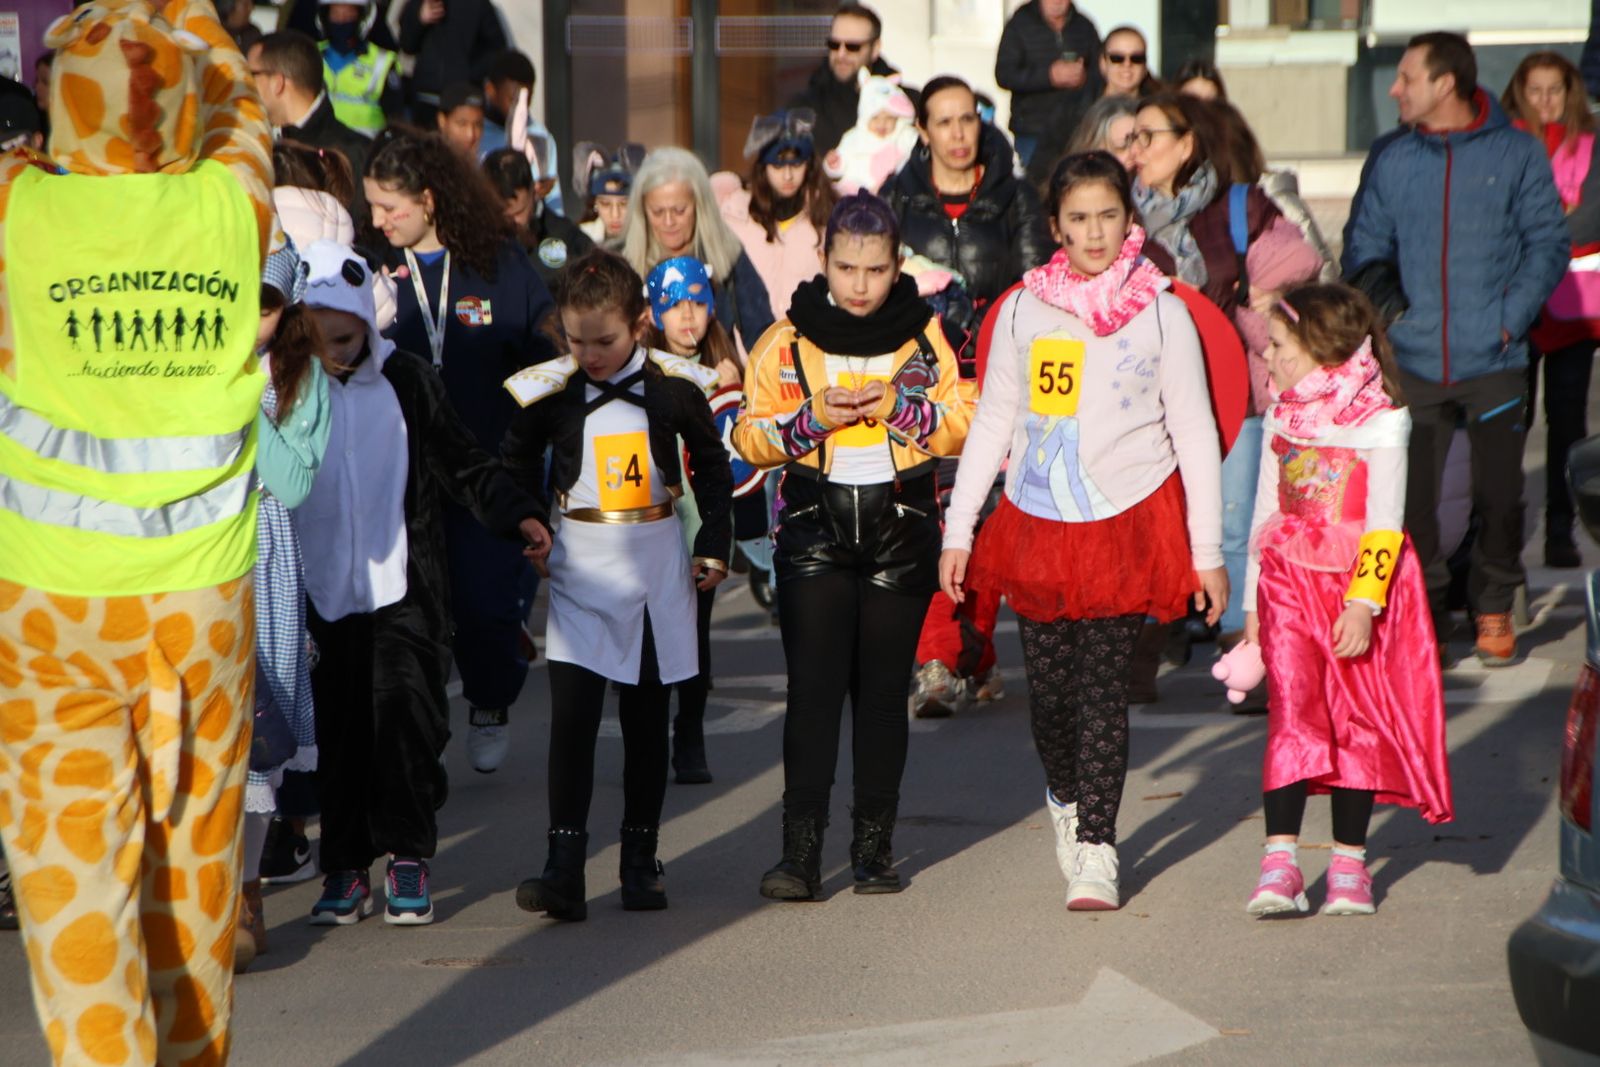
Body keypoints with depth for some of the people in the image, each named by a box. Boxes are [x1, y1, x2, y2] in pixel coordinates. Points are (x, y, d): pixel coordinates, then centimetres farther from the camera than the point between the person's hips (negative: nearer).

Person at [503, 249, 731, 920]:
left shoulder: (675, 386, -3)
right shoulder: (550, 392, -5)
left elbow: (711, 465, 11)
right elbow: (518, 465, 10)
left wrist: (714, 544, 7)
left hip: (657, 563, 1)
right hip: (580, 566, -1)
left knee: (647, 720, 8)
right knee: (572, 716, -11)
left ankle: (640, 862, 17)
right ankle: (563, 870, -14)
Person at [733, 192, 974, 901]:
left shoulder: (923, 335, 5)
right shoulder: (789, 339, 3)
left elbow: (965, 425, 3)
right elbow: (750, 437, 1)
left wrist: (900, 405, -13)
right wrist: (814, 417, -15)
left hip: (902, 531, 1)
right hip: (814, 532, -1)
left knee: (883, 689, 5)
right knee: (814, 688, -9)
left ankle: (875, 845, 12)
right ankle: (801, 850, -11)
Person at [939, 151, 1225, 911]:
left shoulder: (1160, 313, 1)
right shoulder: (1023, 311, 6)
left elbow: (1195, 434, 3)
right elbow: (992, 423, 11)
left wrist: (1207, 550, 0)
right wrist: (958, 531, 6)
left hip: (1127, 521, -2)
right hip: (1037, 524, 2)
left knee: (1102, 684, -8)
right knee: (1047, 685, 5)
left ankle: (1095, 849, -4)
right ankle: (1066, 800, 33)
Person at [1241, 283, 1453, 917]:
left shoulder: (1380, 420, -7)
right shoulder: (1281, 419, 10)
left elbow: (1384, 524, -10)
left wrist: (1365, 602, -17)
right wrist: (1254, 604, 16)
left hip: (1361, 586, -3)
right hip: (1290, 584, 3)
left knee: (1359, 718, 3)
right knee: (1291, 710, -9)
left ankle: (1350, 862, 12)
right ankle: (1279, 863, -14)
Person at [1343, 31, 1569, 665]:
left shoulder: (1516, 154, -1)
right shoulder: (1393, 162, 6)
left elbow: (1549, 242, 0)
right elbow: (1363, 250, 12)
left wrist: (1512, 316, -10)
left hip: (1494, 360, -2)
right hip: (1414, 362, 2)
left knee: (1499, 494, 4)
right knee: (1408, 499, -1)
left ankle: (1493, 608, 24)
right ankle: (1425, 613, 15)